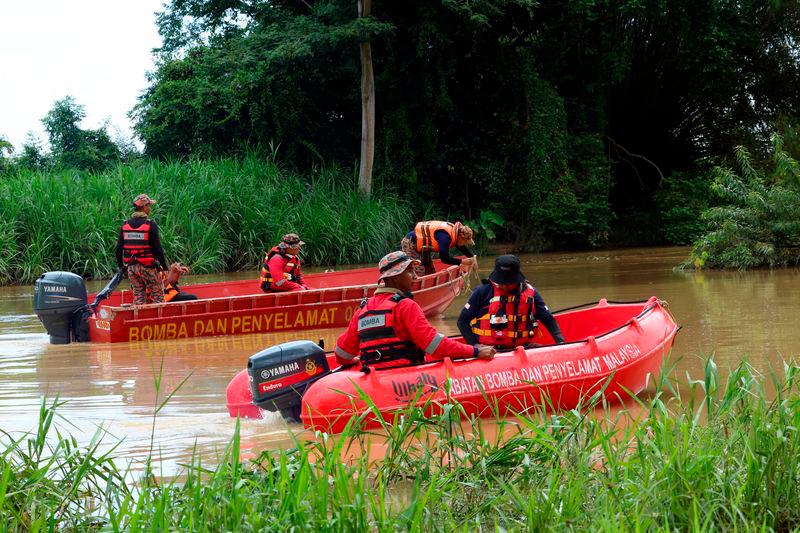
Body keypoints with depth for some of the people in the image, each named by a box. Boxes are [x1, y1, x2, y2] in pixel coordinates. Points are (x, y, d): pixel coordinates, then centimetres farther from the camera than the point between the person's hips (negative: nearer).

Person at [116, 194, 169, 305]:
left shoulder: (125, 225, 6)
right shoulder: (150, 224, -10)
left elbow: (119, 248, 8)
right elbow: (157, 248, -12)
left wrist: (120, 265, 19)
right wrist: (164, 266, -4)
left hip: (131, 267, 5)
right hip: (148, 266, -5)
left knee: (138, 296, 12)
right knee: (157, 295, 2)